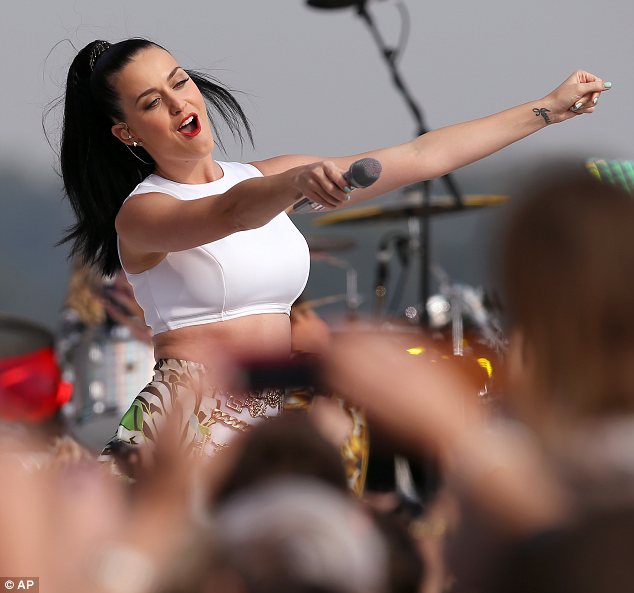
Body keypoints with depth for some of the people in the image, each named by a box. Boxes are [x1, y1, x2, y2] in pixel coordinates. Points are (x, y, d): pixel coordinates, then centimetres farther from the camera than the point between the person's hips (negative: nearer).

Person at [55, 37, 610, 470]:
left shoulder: (264, 178, 15)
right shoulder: (139, 214, -4)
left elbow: (421, 157, 16)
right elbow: (233, 213, -26)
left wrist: (549, 109, 16)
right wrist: (299, 182, -47)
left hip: (277, 418, 6)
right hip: (195, 422, -6)